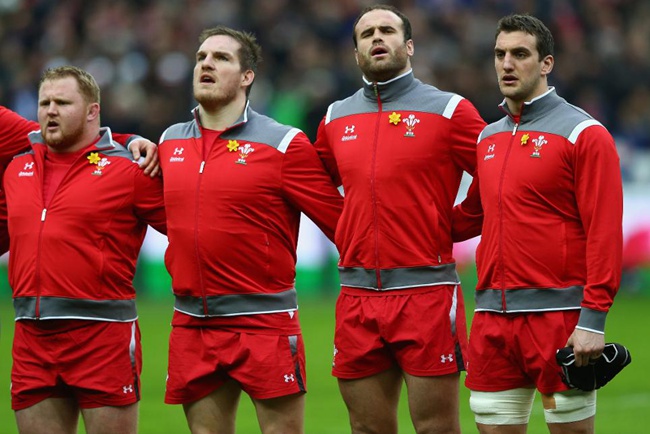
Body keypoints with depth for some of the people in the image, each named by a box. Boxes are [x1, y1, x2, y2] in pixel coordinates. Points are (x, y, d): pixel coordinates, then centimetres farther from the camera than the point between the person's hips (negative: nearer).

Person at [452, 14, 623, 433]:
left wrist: (593, 320, -17)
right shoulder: (488, 139, 15)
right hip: (493, 316, 6)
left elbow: (604, 233, -11)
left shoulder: (583, 133, -5)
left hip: (558, 314, -6)